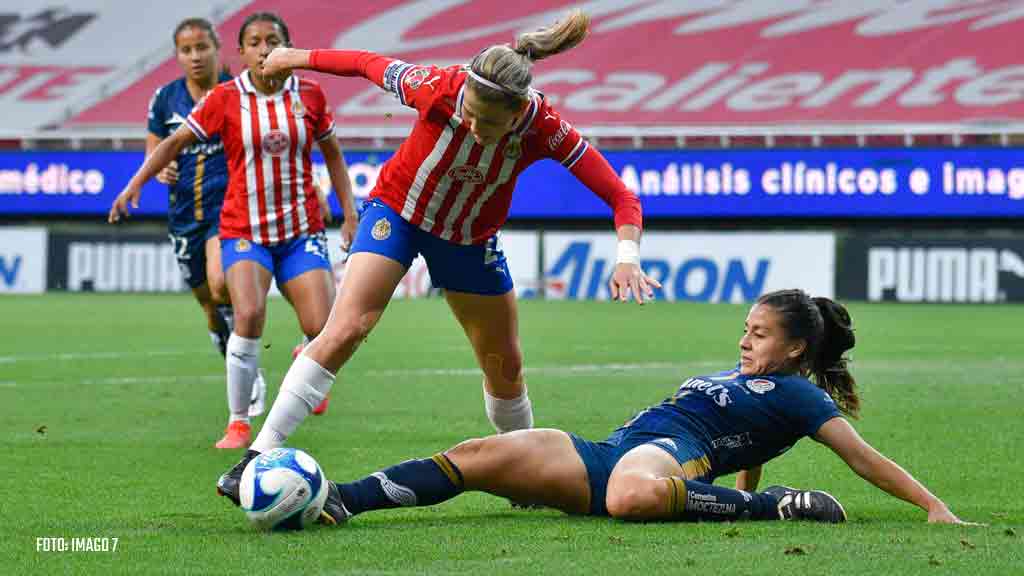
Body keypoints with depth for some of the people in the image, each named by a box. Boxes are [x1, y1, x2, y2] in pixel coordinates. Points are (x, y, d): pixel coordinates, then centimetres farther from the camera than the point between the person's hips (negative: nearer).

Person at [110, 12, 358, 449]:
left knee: (322, 329, -10)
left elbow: (331, 154, 13)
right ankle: (238, 423, -11)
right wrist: (137, 182, -5)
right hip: (244, 229, -2)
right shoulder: (225, 99, -5)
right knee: (249, 314, -26)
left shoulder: (309, 95, 0)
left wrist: (349, 213, 10)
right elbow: (176, 141, 3)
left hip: (302, 230, 2)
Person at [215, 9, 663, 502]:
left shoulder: (543, 128, -30)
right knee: (345, 329, -20)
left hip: (471, 239, 2)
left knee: (505, 367, 10)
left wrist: (627, 255, -45)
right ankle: (259, 457, -21)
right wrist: (297, 57, -1)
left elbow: (619, 194, -28)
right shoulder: (439, 88, -33)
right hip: (396, 212, -2)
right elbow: (370, 64, -15)